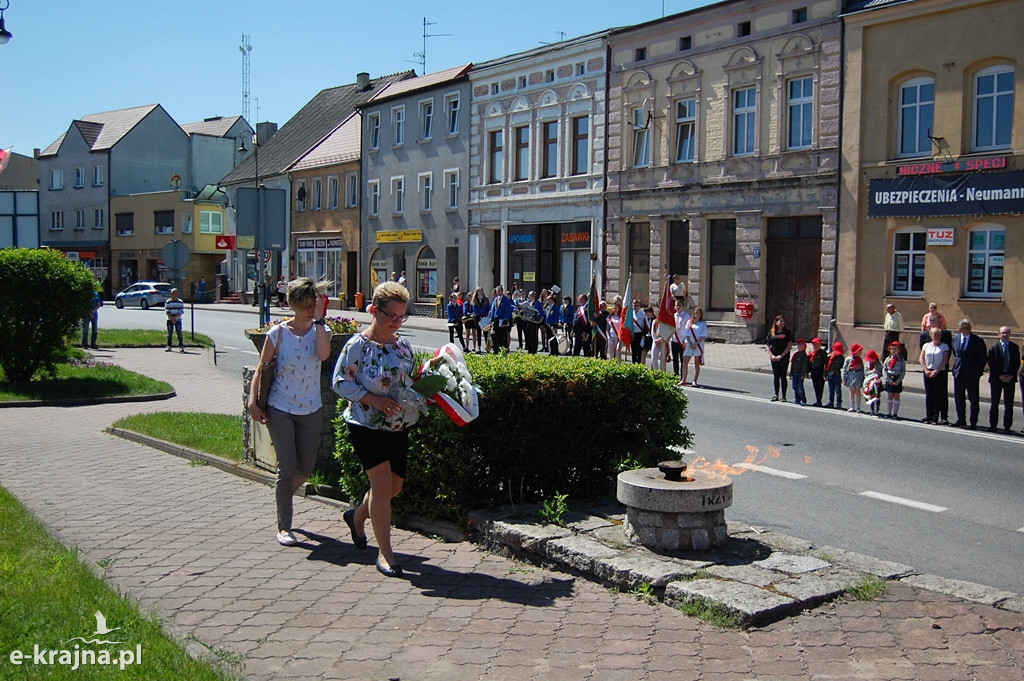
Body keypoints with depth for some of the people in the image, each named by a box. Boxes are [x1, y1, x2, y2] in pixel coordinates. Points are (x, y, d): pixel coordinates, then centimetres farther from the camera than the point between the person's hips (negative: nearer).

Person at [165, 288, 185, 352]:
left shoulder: (180, 302, 2)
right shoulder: (168, 302, 1)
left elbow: (182, 312, -3)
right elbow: (167, 312, -3)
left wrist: (175, 317, -15)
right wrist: (172, 319, -14)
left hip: (178, 320, 0)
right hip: (170, 320, 0)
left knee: (179, 333, -2)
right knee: (169, 334, 3)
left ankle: (181, 346, 1)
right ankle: (169, 346, 9)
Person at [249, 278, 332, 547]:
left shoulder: (321, 330, 0)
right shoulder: (279, 333, -5)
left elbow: (323, 354, -23)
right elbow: (261, 369, -3)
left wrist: (319, 318, -20)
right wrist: (253, 402, -15)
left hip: (310, 410, 3)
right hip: (280, 409, -3)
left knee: (306, 468, 11)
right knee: (287, 467, -7)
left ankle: (283, 496, 42)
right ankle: (283, 527, 5)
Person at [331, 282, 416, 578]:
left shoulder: (403, 345, 6)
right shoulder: (358, 345, -13)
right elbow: (339, 382, -12)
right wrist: (372, 399, -21)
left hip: (398, 427, 7)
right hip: (366, 426, -7)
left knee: (394, 485, 13)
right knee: (382, 482, -11)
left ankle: (357, 516, 43)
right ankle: (385, 553, 0)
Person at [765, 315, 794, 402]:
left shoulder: (787, 332, -2)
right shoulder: (771, 332, 6)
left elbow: (789, 345, -7)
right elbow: (767, 345, 7)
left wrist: (781, 356, -12)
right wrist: (771, 355, -5)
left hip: (784, 357, -3)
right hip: (774, 358, 3)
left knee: (783, 376, -1)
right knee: (775, 376, 8)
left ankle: (784, 396, 6)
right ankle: (776, 395, 16)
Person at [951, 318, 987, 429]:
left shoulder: (978, 341, -9)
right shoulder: (955, 339, 5)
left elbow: (984, 358, -1)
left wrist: (979, 371, 0)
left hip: (972, 374, -4)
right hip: (958, 373, 5)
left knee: (973, 399, 1)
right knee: (958, 398, 10)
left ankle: (973, 422, 6)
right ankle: (961, 420, 22)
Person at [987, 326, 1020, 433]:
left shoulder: (1015, 347, 6)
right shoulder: (994, 347, -1)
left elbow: (1017, 363, 5)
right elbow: (991, 364, -3)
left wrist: (1011, 375, -7)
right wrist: (1000, 376, -11)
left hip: (1010, 379, 1)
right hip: (996, 379, -1)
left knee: (1009, 405, 0)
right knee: (995, 403, 5)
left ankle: (1007, 427, 4)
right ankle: (993, 425, 11)